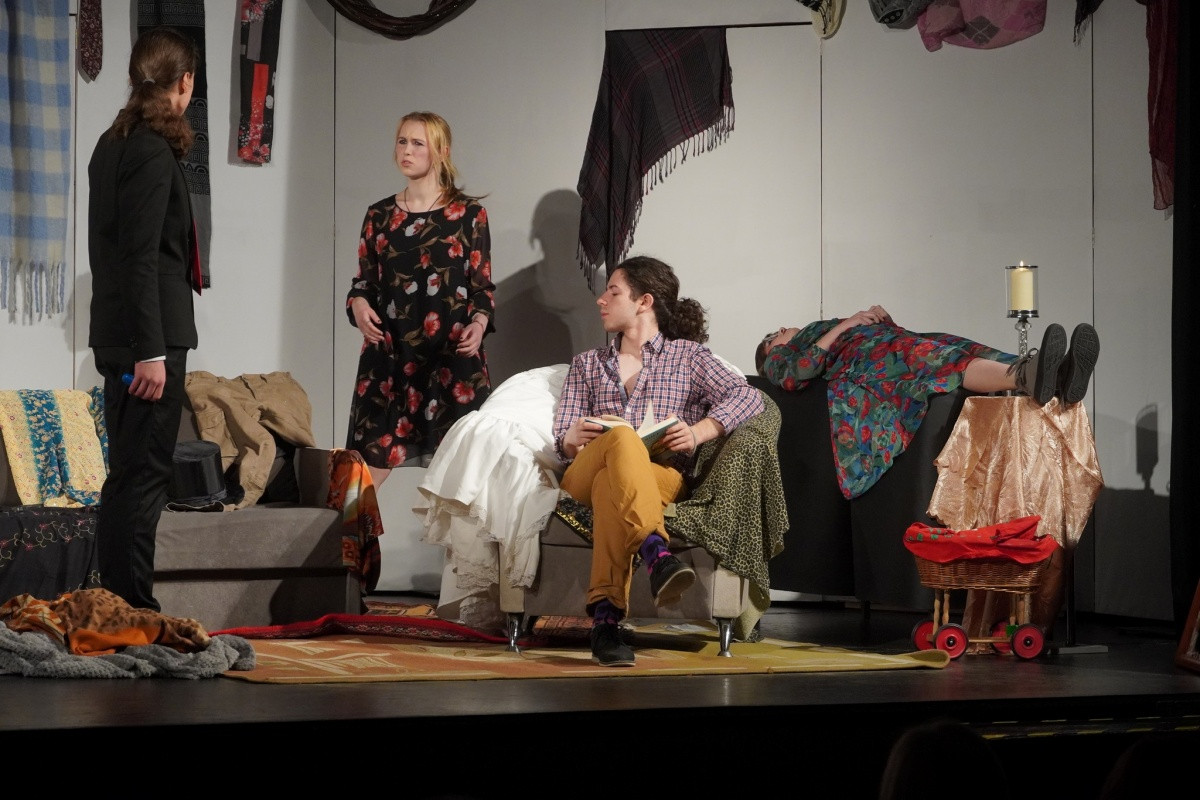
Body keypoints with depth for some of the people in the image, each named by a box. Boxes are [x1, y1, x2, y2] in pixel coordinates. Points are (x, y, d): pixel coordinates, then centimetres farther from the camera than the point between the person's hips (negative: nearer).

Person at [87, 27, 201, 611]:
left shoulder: (113, 144, 15)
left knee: (129, 470, 13)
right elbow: (142, 257, -19)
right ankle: (134, 606, -7)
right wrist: (152, 351, -21)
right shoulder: (153, 152, -13)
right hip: (150, 333, -10)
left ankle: (116, 601, 17)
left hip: (116, 335, 10)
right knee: (145, 471, -8)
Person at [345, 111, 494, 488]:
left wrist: (479, 322, -15)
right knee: (370, 461, -4)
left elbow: (482, 285, 4)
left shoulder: (468, 214, 3)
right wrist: (358, 303, -7)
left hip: (452, 356, -2)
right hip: (388, 354, 2)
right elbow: (364, 281, 15)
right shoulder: (379, 215, 11)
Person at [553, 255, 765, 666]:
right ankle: (656, 552, -62)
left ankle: (605, 615, -57)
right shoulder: (587, 363, 33)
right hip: (584, 475, 1)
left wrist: (699, 432, -14)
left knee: (609, 486, -41)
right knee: (622, 437, -39)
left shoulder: (688, 355, 22)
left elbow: (748, 396, 4)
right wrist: (572, 439, -7)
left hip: (661, 476, -1)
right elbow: (561, 442, 20)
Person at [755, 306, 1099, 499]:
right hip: (867, 362, -7)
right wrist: (843, 327, 1)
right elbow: (802, 368, 0)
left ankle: (1060, 378, -54)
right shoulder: (778, 360, 28)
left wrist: (882, 320, 14)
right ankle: (1027, 378, -67)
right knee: (948, 360, -37)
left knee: (967, 353, -25)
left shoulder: (821, 329, 46)